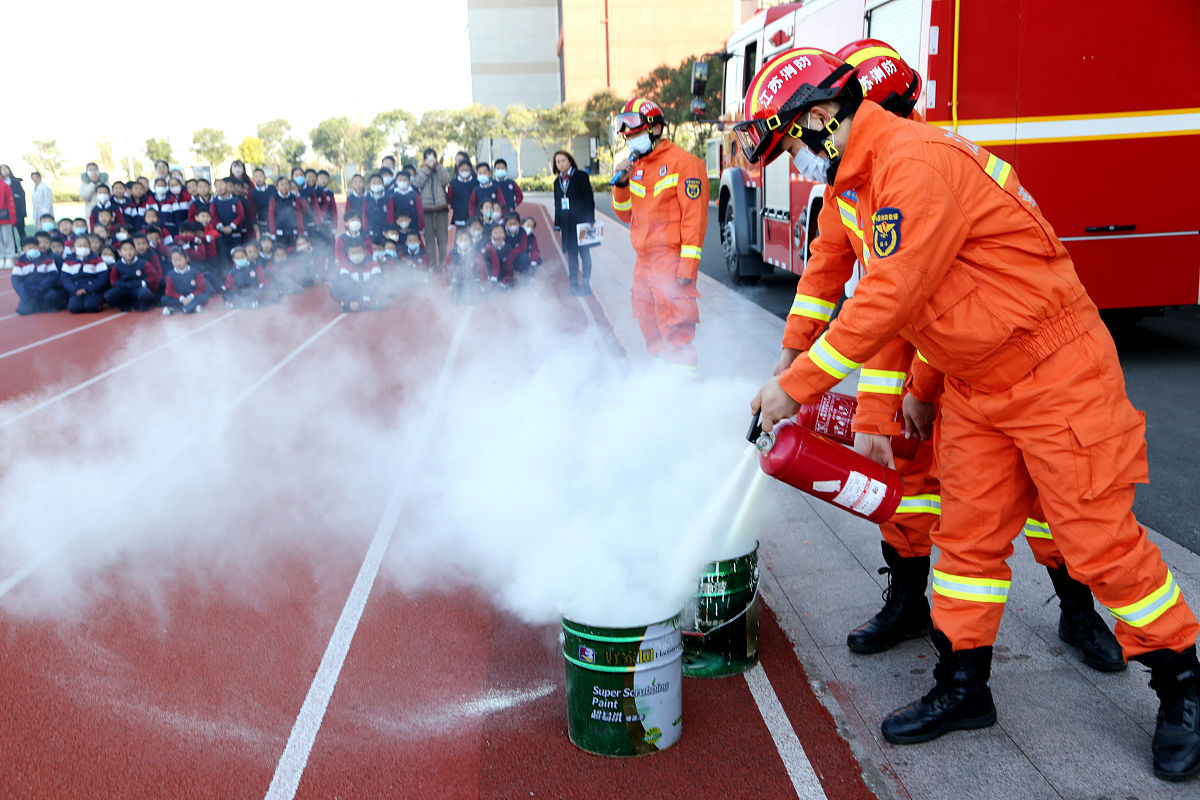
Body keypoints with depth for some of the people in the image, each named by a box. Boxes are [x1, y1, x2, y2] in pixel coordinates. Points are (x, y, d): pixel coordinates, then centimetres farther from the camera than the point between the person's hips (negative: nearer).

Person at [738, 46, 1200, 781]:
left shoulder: (918, 162, -23)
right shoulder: (867, 182, 9)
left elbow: (890, 299, -28)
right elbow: (894, 299, 15)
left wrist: (798, 385, -21)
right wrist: (911, 389, 17)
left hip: (1054, 376, -9)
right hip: (975, 389, 9)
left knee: (1100, 541, 1)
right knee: (968, 538, 10)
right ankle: (963, 686, 22)